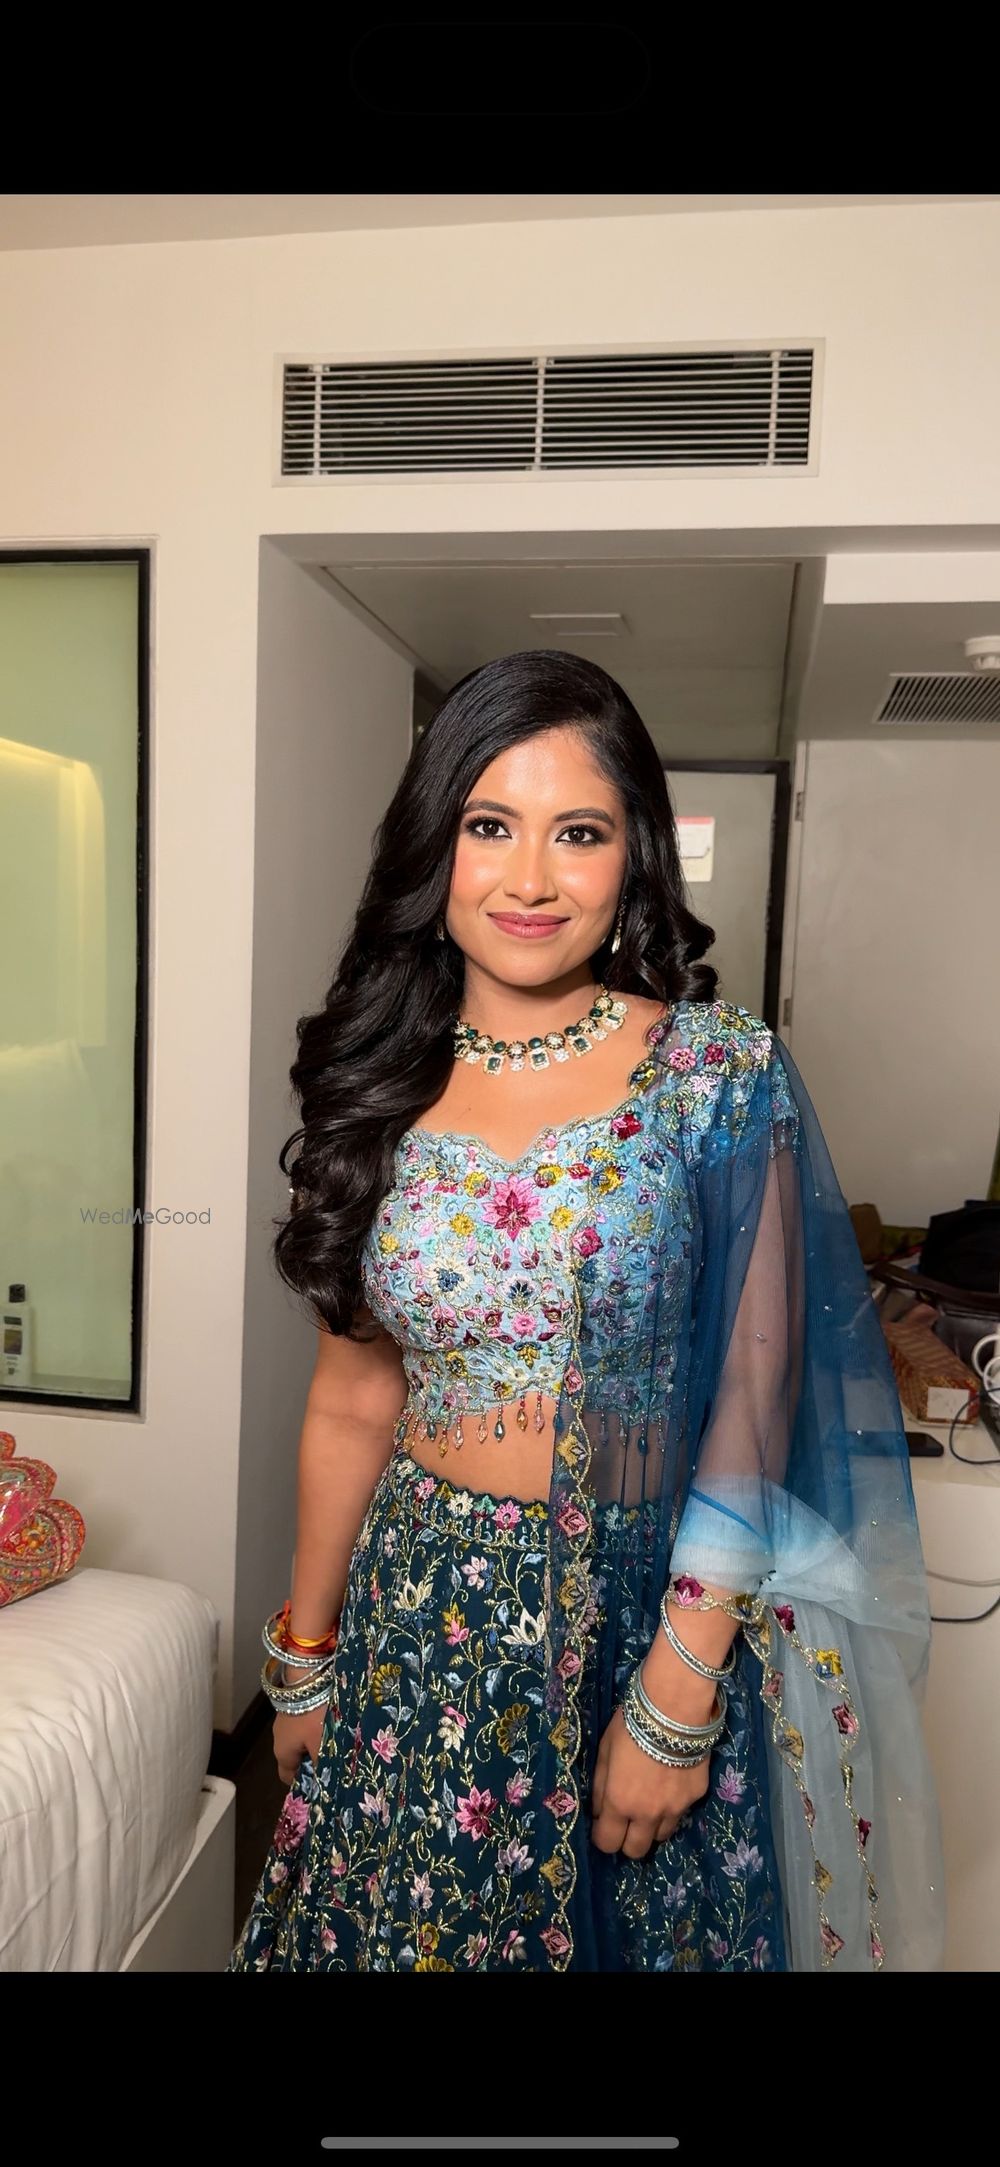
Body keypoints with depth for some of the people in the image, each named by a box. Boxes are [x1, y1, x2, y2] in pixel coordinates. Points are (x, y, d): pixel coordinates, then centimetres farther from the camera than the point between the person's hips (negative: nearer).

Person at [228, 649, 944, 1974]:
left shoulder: (722, 1071, -12)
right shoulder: (379, 1090, -2)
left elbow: (753, 1402, -11)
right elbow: (354, 1400, 4)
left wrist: (676, 1698, -13)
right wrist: (304, 1654, 10)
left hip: (646, 1611, -2)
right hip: (419, 1625, 3)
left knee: (630, 1932, 17)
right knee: (399, 1928, 18)